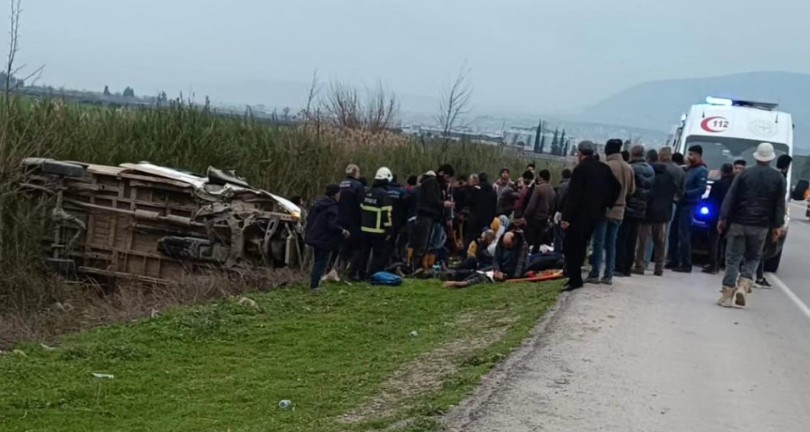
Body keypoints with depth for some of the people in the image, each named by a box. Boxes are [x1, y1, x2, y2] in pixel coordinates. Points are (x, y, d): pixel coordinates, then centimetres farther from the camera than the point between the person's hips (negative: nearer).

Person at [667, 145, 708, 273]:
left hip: (689, 205, -9)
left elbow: (702, 189, -17)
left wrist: (685, 193, -22)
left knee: (684, 235, -8)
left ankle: (686, 265, -2)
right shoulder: (690, 168, 17)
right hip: (682, 204, 9)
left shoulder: (702, 171, -8)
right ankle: (674, 261, 18)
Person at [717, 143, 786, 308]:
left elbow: (730, 198, -2)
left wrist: (723, 218, 2)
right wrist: (778, 225, 7)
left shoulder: (744, 174, 0)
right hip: (761, 226, 1)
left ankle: (727, 295, 1)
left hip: (739, 223, -1)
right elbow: (780, 204, 2)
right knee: (753, 258, 15)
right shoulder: (778, 178, 2)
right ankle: (743, 286, -7)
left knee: (733, 258, 4)